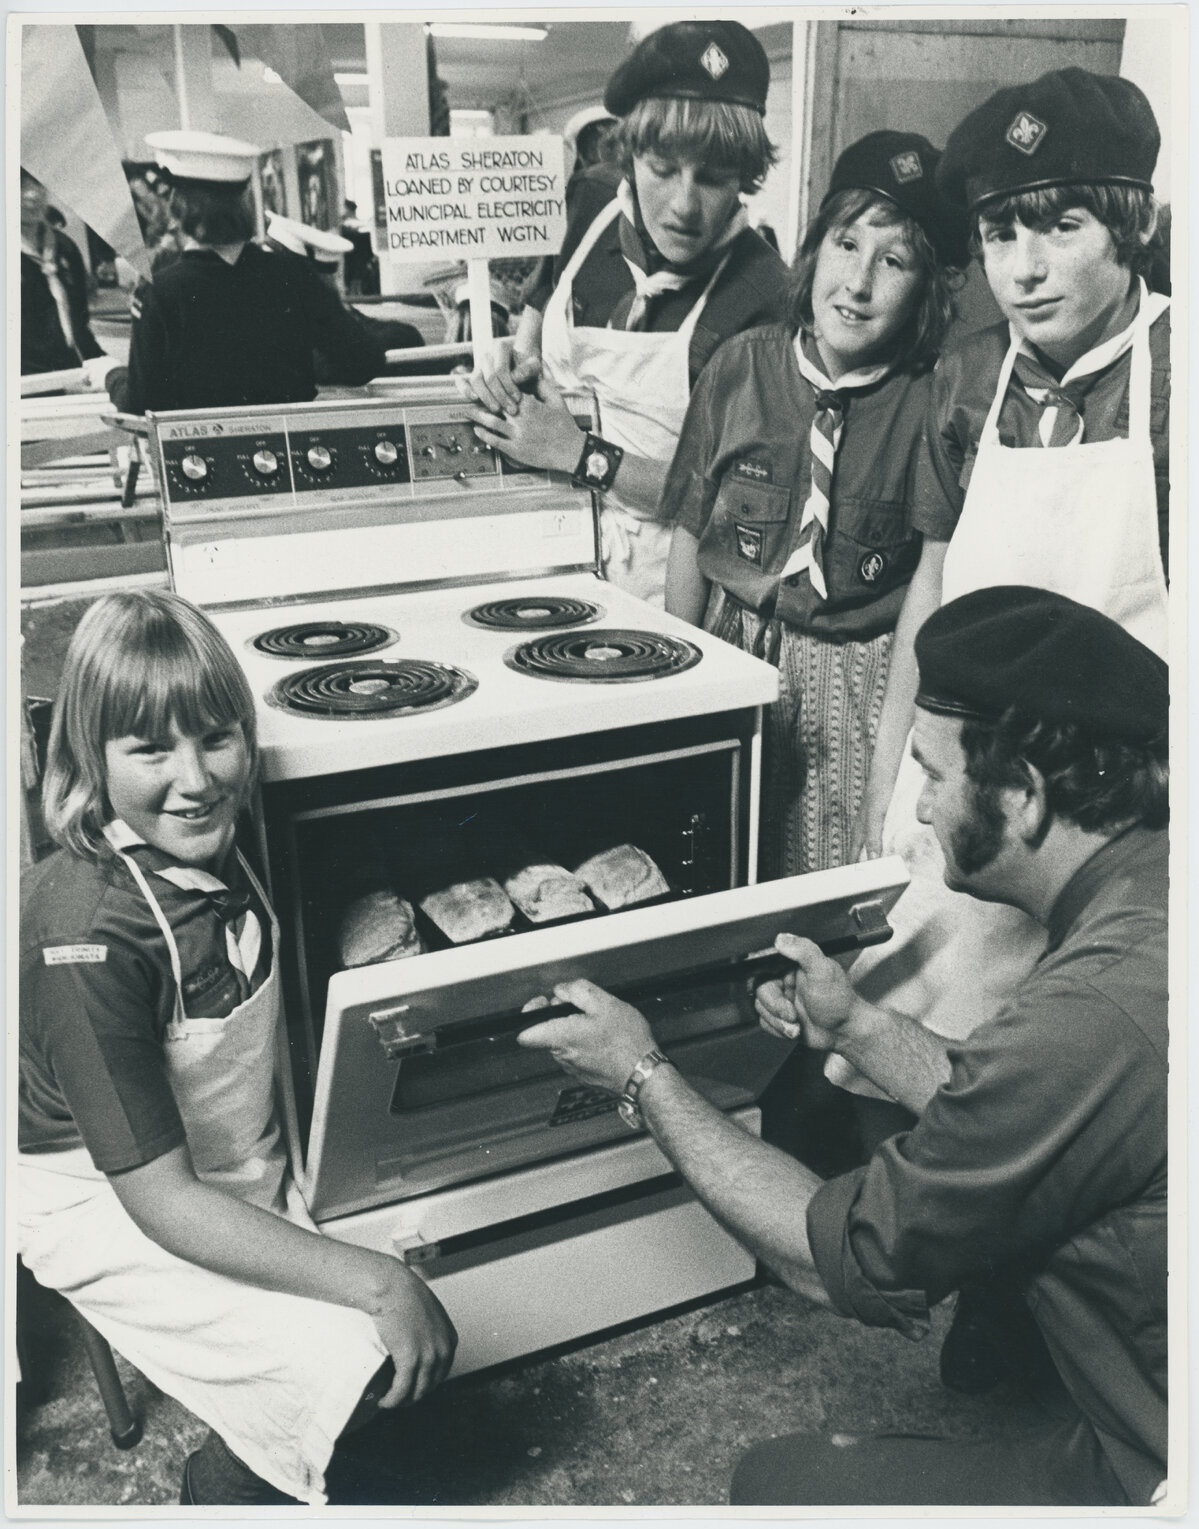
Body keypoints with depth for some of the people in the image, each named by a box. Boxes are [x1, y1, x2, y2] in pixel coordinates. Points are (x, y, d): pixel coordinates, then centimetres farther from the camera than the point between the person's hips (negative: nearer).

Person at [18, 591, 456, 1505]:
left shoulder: (217, 852, -8)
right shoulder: (88, 934, -30)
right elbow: (158, 1197, -29)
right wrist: (375, 1281, -30)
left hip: (240, 1186, 7)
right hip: (107, 1204, -6)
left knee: (411, 1350, -4)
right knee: (353, 1369, -17)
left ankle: (238, 1469, 23)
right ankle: (228, 1486, 13)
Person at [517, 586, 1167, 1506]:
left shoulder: (1091, 1017, -33)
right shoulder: (1147, 894, -5)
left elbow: (834, 1262, -20)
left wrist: (643, 1077, -10)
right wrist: (857, 1026, 6)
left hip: (1151, 1482, -8)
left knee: (778, 1481, -1)